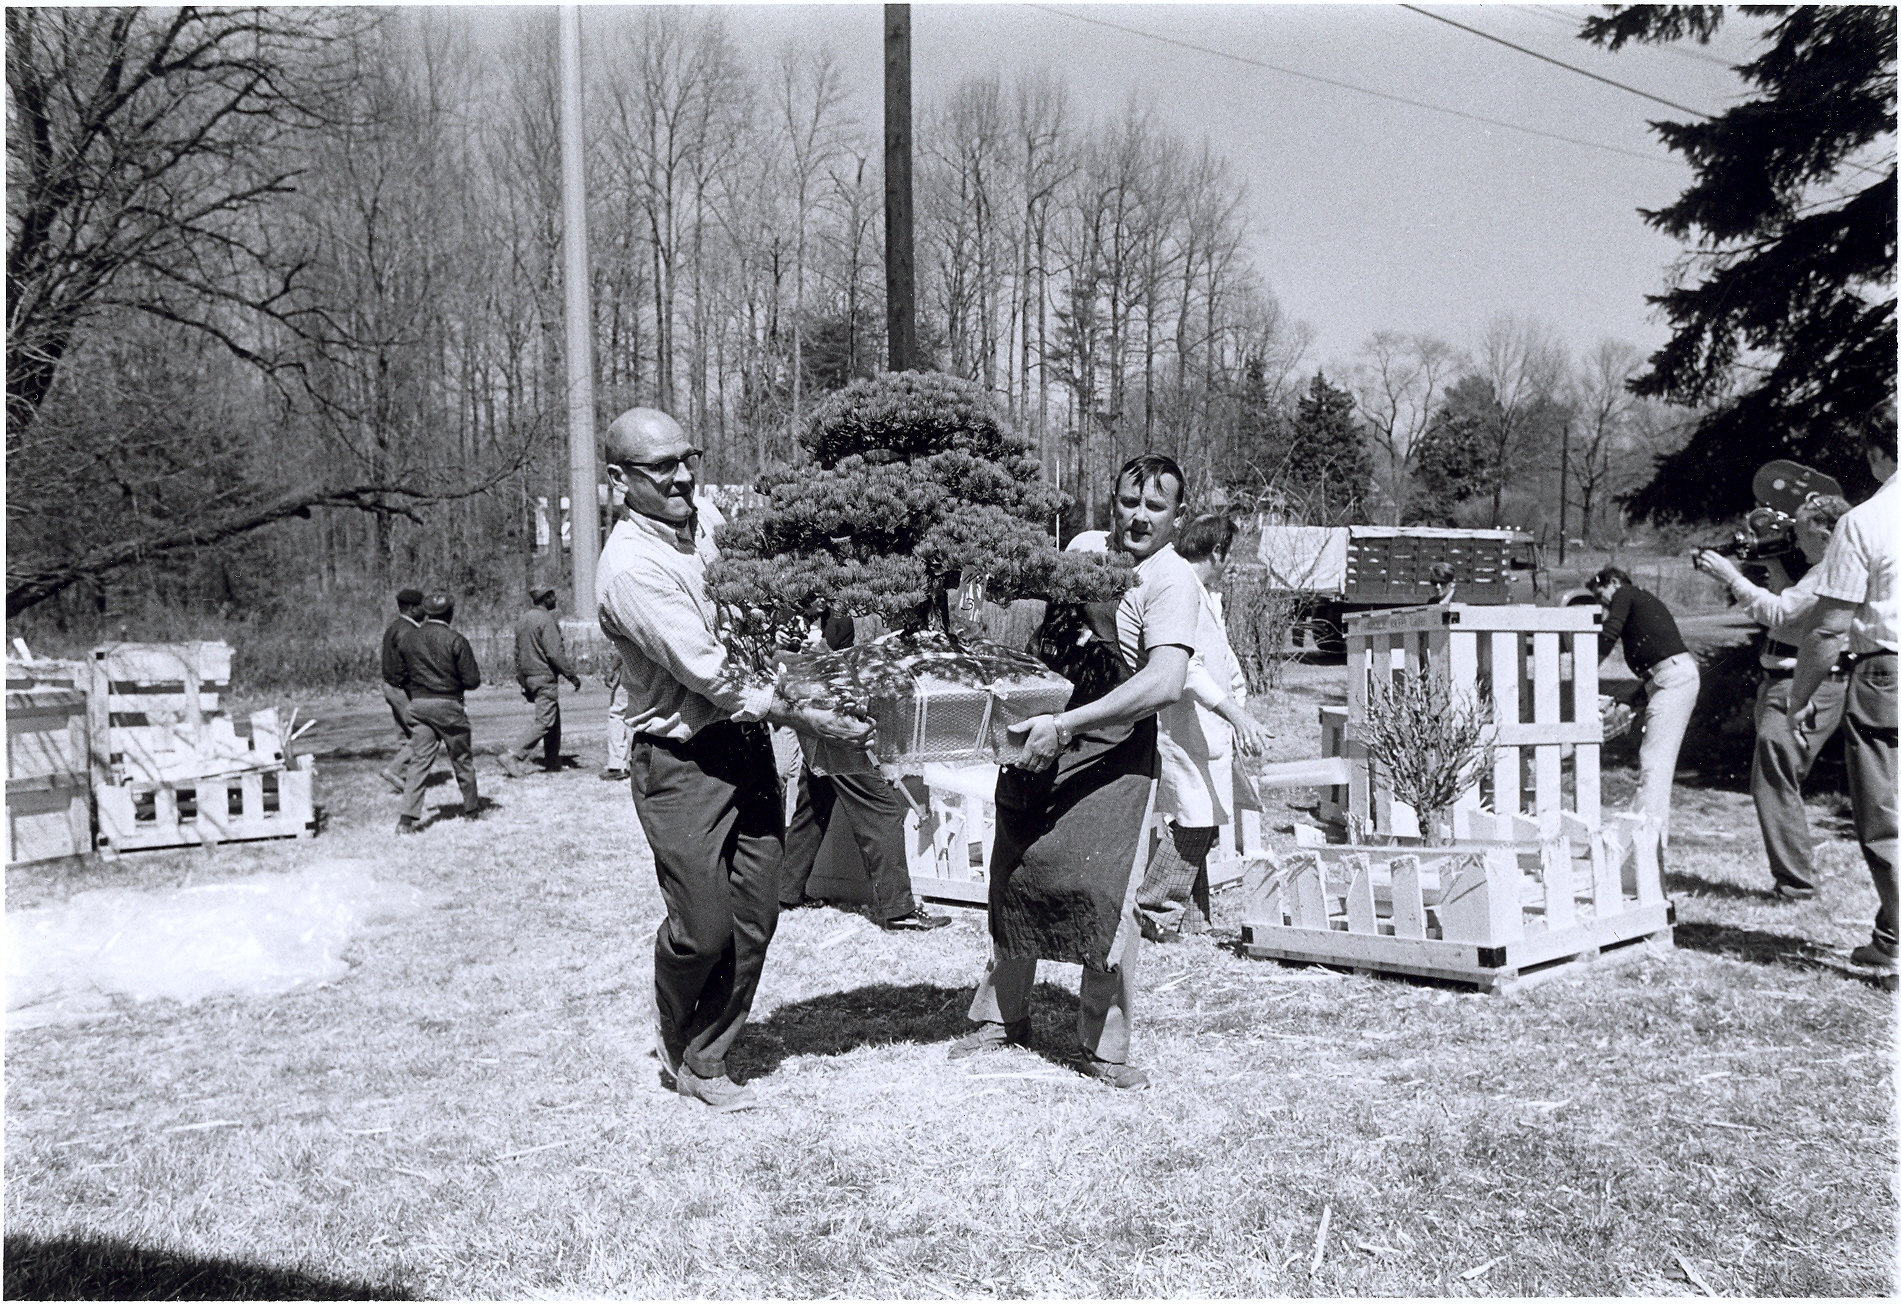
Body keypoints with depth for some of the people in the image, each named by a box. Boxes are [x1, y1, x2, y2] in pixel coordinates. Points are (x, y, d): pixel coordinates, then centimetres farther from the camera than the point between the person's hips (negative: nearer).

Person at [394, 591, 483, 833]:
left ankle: (407, 817, -8)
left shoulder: (406, 640, 2)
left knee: (419, 760, 2)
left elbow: (399, 677, 10)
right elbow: (472, 681, -10)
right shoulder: (455, 641, -11)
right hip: (448, 706, -3)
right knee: (462, 759, 12)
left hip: (418, 705, 3)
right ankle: (471, 808, 26)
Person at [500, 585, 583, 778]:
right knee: (544, 722, -7)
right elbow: (554, 653, -20)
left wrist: (521, 680, 23)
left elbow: (517, 653, 17)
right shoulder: (545, 619, -15)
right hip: (545, 677, -9)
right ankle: (513, 756, -15)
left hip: (528, 677, 9)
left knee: (554, 719, 17)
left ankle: (553, 761, 20)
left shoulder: (522, 619, 12)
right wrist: (572, 676, -14)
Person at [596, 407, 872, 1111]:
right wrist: (811, 719, -16)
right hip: (682, 761, -7)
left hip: (749, 744, 7)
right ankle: (671, 1028, 30)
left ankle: (703, 1063, 24)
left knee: (754, 920, 7)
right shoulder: (631, 569, -17)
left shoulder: (703, 528, 8)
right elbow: (711, 674, -21)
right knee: (704, 927, -3)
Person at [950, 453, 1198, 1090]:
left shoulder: (1172, 581, -11)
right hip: (1038, 747, 6)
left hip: (1112, 756, -6)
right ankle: (1002, 1017, 32)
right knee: (1013, 880, 13)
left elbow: (1165, 684, -26)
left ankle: (1106, 1048, 8)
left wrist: (1065, 725, -29)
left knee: (1103, 896, -11)